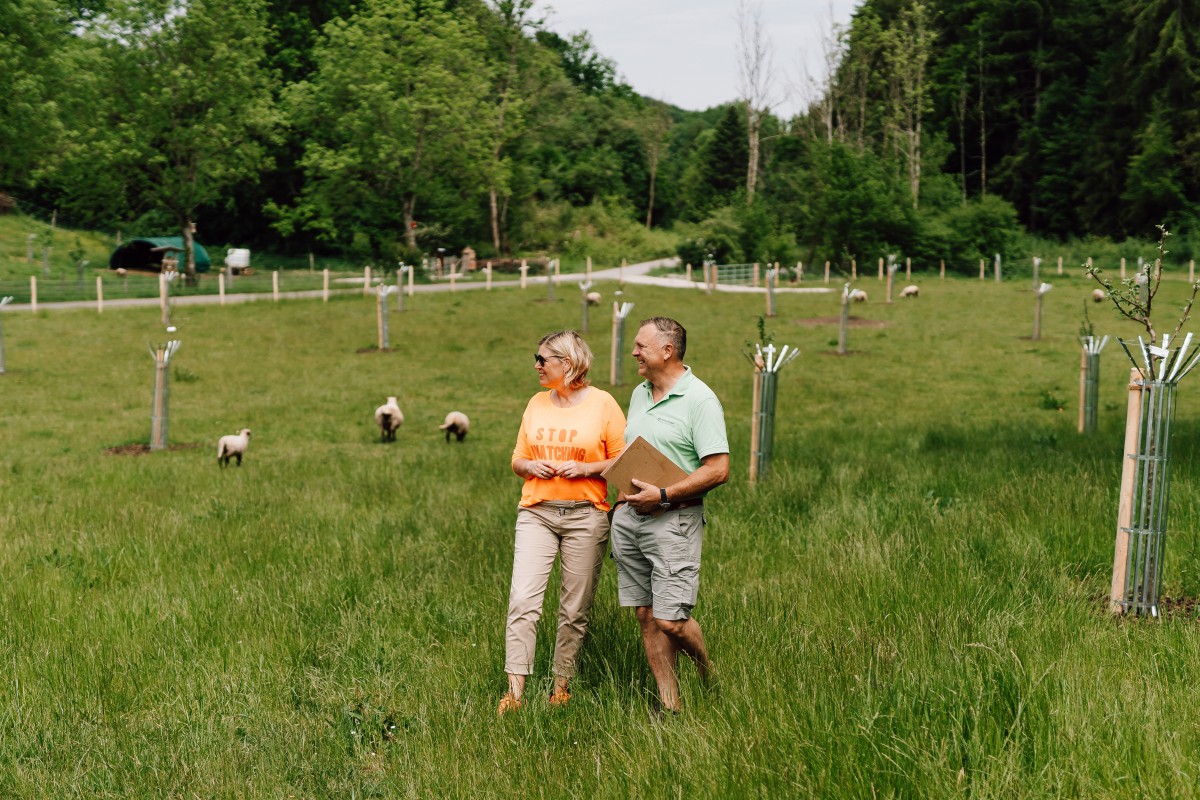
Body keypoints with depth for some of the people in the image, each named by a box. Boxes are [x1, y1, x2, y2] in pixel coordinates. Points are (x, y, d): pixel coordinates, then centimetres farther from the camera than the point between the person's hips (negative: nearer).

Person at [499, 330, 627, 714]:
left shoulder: (602, 403, -1)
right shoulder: (537, 403, 11)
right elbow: (517, 460, 18)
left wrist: (586, 468, -14)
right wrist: (531, 466, -3)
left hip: (585, 516, -3)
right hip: (536, 513, 3)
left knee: (575, 609, 4)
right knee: (523, 599, -10)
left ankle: (562, 686, 19)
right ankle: (514, 691, -9)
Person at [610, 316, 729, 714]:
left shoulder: (700, 400, -11)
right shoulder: (639, 394, 14)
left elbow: (718, 470, -17)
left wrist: (663, 495, -19)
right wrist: (621, 495, 9)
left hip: (673, 520, -7)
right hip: (628, 516, 7)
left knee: (671, 620, -9)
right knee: (646, 616, 7)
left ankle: (712, 680, 18)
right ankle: (670, 704, 15)